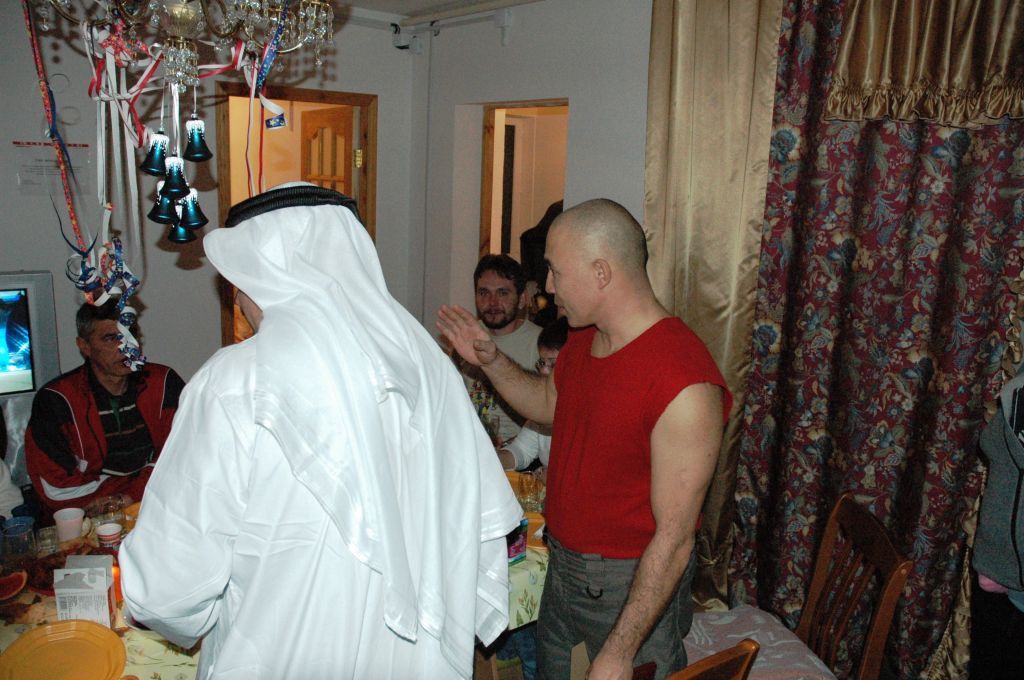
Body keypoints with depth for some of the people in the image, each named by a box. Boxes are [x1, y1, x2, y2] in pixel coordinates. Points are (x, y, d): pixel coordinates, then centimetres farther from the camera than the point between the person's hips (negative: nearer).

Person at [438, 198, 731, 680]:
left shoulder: (685, 385, -28)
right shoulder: (582, 337, -2)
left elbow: (674, 537, -25)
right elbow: (549, 403, 19)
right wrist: (491, 361, 2)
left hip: (635, 585, -7)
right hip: (562, 565, 8)